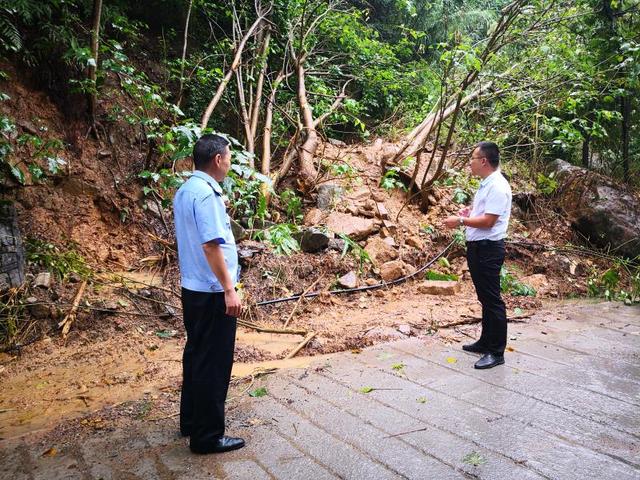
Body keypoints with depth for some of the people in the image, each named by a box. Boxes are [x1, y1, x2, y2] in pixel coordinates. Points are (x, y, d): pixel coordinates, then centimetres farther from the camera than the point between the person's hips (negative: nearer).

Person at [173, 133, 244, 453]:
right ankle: (207, 436, 12)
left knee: (196, 355, 19)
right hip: (212, 292, -10)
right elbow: (211, 246, -24)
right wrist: (229, 289, -22)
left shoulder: (185, 191, 11)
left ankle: (191, 422, 32)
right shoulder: (206, 194, -20)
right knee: (214, 364, 0)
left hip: (193, 288, 10)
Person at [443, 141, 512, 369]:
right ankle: (486, 342, 29)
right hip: (477, 247, 11)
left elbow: (488, 221, -22)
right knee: (484, 298, 18)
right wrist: (469, 213, 9)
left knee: (492, 300, -4)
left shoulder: (498, 186, -17)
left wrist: (461, 221, -15)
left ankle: (496, 352, 5)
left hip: (488, 249, -10)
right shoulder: (486, 184, 15)